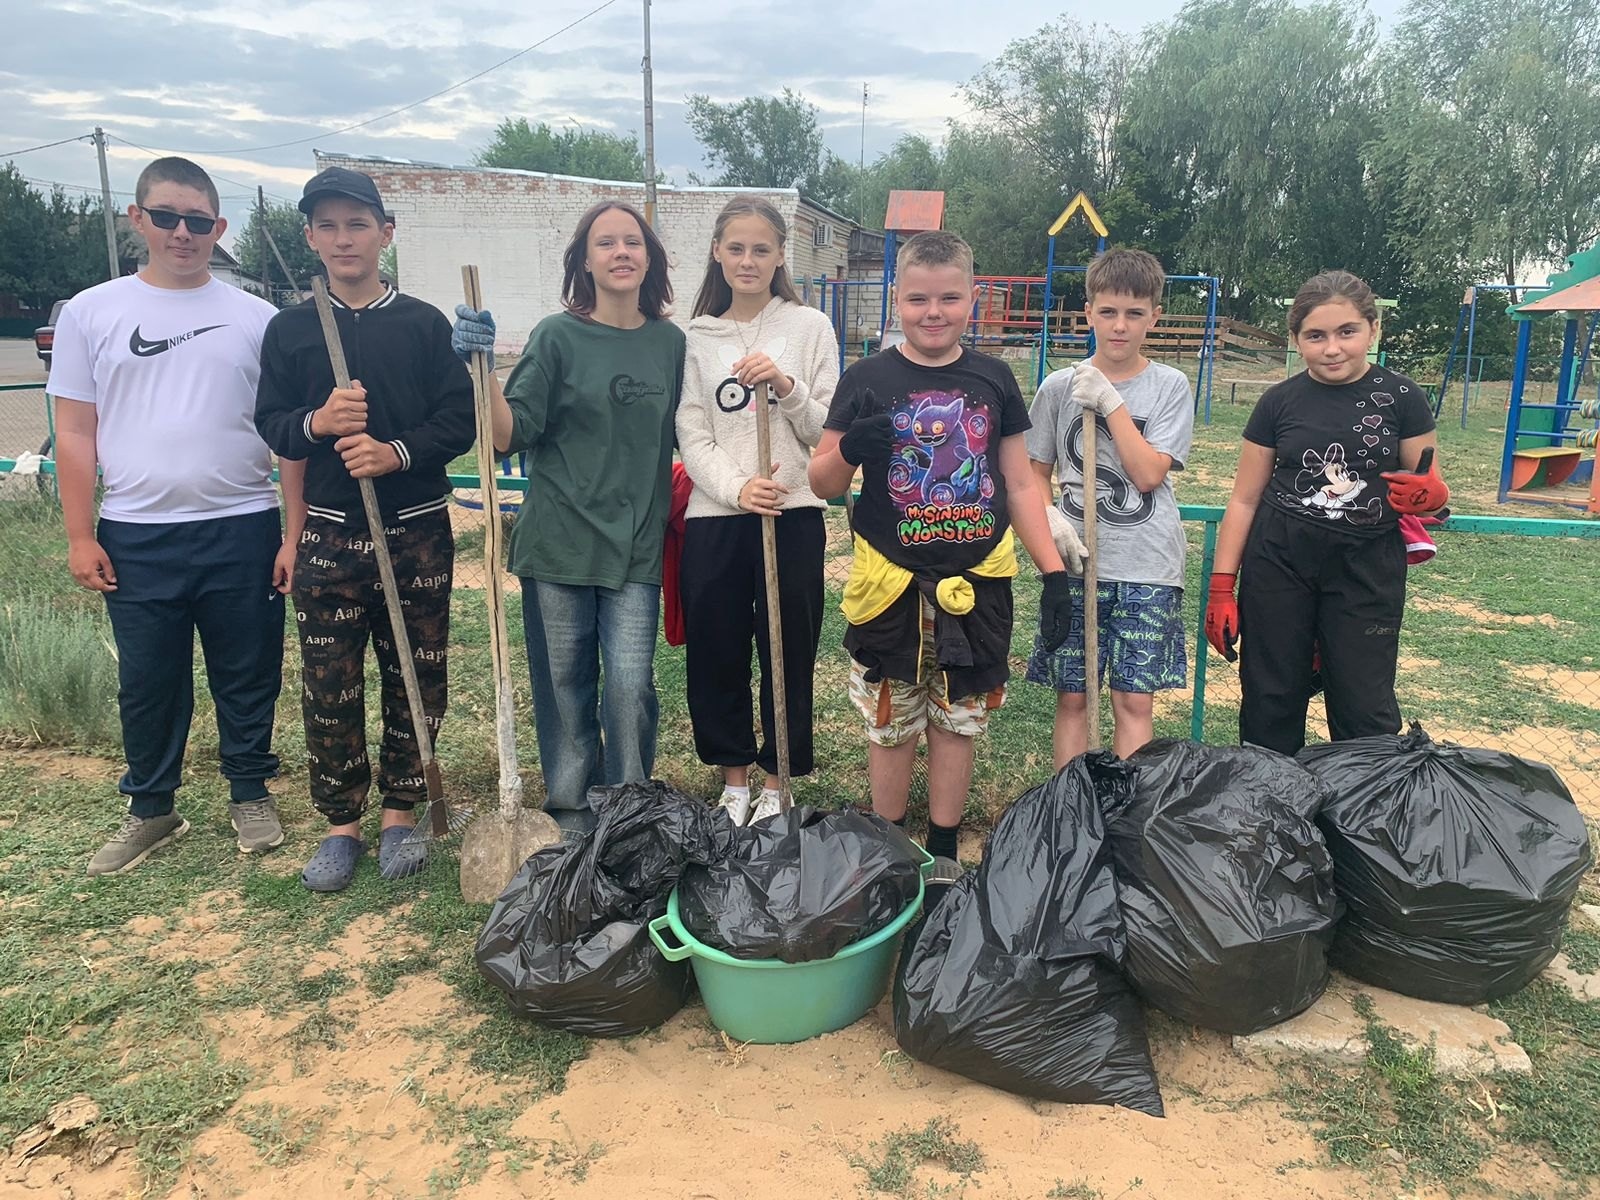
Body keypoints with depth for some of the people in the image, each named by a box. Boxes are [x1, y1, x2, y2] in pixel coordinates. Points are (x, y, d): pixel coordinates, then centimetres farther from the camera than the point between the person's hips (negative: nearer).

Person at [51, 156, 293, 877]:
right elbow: (75, 433, 4)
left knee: (248, 678, 10)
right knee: (148, 684, 11)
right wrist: (80, 536, -1)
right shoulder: (91, 312, 4)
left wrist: (297, 531, -2)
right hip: (135, 538, 1)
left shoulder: (256, 318, 2)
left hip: (242, 530, 0)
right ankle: (151, 811, 27)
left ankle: (250, 794, 29)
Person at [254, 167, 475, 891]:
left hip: (417, 532, -1)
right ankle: (341, 823, 19)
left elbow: (460, 419, -2)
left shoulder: (424, 323, 3)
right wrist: (316, 422, -15)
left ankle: (400, 813, 22)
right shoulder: (289, 330, 7)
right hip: (328, 534, 1)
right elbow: (269, 424, 6)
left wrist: (398, 452, -18)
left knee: (415, 679, 6)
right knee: (328, 687, 4)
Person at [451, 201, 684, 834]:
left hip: (636, 544, 2)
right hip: (559, 541, -1)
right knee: (564, 684, 7)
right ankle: (570, 811, 26)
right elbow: (510, 435, -8)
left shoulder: (671, 342, 7)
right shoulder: (559, 336, -3)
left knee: (630, 684, -5)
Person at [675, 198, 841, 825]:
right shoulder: (697, 337, 8)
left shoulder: (810, 327, 5)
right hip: (713, 519, 2)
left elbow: (827, 432, 2)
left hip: (793, 515, -1)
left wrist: (786, 386, -15)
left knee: (789, 655, 6)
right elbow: (692, 437, 1)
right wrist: (736, 487, -15)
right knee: (715, 655, 7)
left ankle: (776, 784, 24)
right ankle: (733, 780, 27)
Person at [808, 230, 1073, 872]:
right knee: (891, 728, 9)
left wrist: (1054, 572, 4)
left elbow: (1020, 485, 9)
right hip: (891, 588, -2)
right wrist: (846, 452, -24)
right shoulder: (869, 379, -3)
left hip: (975, 585, 2)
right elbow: (822, 483, -2)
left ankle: (943, 852, 29)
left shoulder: (992, 379, 4)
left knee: (957, 722, 12)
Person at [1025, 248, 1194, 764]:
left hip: (1147, 566, -1)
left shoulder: (1170, 387, 0)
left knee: (1135, 700, 2)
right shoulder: (1059, 386, 3)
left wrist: (1111, 402, -13)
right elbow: (1036, 472, 10)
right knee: (1071, 696, 6)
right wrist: (1048, 517, -10)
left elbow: (1148, 474, -9)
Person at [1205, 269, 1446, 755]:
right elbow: (1245, 500, 4)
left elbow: (1432, 488, 7)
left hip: (1367, 568, -1)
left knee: (1365, 710, 0)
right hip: (1279, 565, 1)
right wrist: (1222, 587, 0)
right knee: (1271, 706, 8)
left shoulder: (1400, 398, -1)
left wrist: (1429, 495, -19)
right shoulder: (1280, 402, 1)